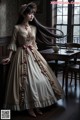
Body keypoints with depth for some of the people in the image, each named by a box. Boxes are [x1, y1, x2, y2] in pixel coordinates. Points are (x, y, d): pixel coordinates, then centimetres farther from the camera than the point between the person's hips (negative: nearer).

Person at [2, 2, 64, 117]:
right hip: (22, 56, -5)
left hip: (34, 55, 6)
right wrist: (9, 57, -10)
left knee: (41, 79, 2)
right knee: (27, 81, -6)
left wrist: (36, 53, 16)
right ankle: (29, 107, 10)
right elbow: (13, 44, -4)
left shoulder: (34, 28, 8)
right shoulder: (17, 28, -7)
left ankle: (36, 105, 16)